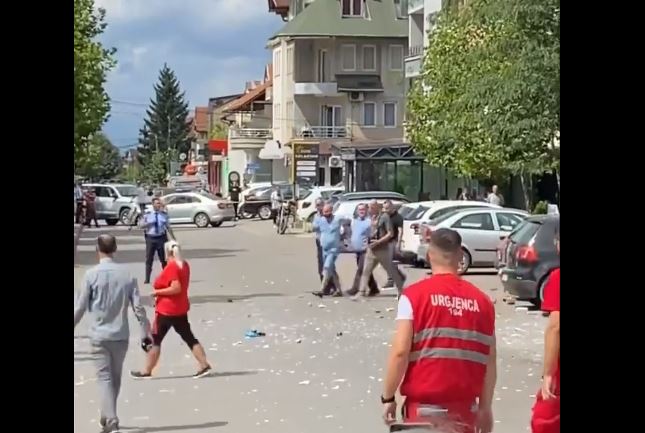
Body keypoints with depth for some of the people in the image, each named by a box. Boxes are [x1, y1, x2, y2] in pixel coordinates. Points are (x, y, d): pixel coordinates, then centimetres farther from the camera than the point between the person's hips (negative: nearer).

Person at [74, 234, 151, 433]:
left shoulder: (91, 274, -8)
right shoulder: (126, 274, -1)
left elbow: (80, 307, -5)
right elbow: (138, 307, -1)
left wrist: (73, 325, 9)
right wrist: (145, 332, 6)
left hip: (99, 335, -3)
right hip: (121, 335, 3)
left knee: (105, 377, -1)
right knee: (115, 378, 17)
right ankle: (108, 417, 30)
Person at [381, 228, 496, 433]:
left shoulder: (414, 295, -6)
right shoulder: (482, 301, 4)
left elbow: (400, 352, -12)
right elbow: (490, 362, 5)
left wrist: (388, 397, -2)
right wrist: (486, 406, 15)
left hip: (424, 403, -3)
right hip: (464, 405, 3)